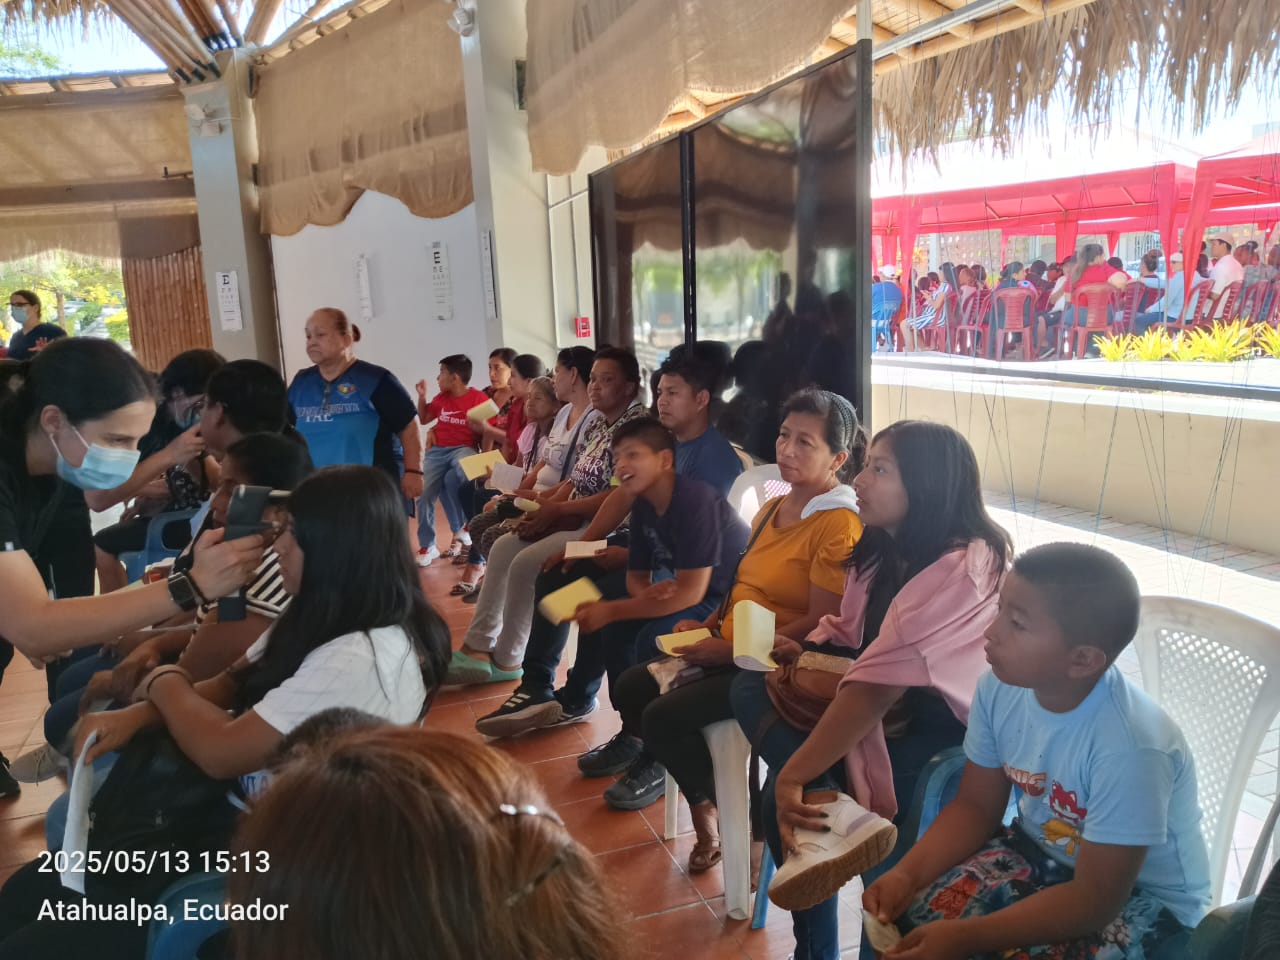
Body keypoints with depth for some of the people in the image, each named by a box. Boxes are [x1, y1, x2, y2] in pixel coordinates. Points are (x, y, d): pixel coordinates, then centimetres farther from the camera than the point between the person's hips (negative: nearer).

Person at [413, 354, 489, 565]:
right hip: (438, 450, 5)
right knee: (423, 493, -11)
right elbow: (424, 419, 26)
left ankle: (459, 529, -14)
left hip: (463, 449, -5)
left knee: (453, 478, -37)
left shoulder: (479, 399, -5)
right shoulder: (441, 397, 13)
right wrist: (422, 395, 12)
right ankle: (427, 546, 4)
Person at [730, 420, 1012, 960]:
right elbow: (849, 635, 13)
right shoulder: (884, 550, 5)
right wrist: (806, 650, -10)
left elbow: (877, 688, -29)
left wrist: (792, 774, -28)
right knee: (752, 687, -9)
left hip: (942, 730, -9)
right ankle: (830, 810, -27)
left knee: (784, 797, -22)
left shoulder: (961, 570, -25)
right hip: (885, 710, 10)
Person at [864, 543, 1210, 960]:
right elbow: (975, 806, -2)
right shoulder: (1000, 688, -16)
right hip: (1039, 852, 5)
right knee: (901, 916, -12)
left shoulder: (1129, 745, -34)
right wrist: (906, 874, -17)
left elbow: (1094, 900, -26)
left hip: (1145, 897, -5)